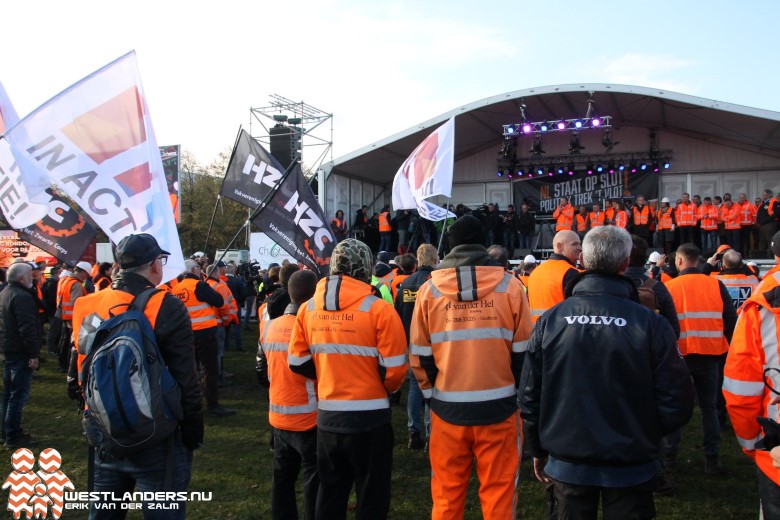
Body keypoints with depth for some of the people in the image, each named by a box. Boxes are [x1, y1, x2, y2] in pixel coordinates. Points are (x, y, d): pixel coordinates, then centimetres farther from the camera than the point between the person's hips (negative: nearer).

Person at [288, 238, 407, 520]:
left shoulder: (308, 309, 0)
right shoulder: (378, 309, -14)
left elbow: (297, 362, 5)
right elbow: (394, 368, -12)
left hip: (327, 417, 4)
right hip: (369, 418, -4)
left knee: (329, 496, 20)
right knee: (372, 497, 12)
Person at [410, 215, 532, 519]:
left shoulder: (429, 289, -1)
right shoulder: (510, 286, -4)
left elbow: (419, 355, 0)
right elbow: (523, 352, -1)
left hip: (447, 408, 1)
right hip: (498, 406, -1)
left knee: (446, 494, 13)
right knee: (499, 492, 11)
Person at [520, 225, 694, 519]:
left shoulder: (550, 320, -10)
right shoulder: (651, 324, -15)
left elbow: (529, 396, -5)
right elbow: (677, 404, -12)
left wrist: (538, 451, 10)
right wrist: (644, 435, 8)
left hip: (567, 465, 2)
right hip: (629, 469, -1)